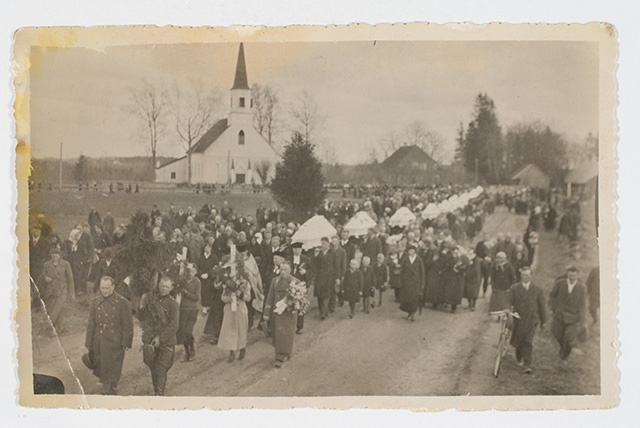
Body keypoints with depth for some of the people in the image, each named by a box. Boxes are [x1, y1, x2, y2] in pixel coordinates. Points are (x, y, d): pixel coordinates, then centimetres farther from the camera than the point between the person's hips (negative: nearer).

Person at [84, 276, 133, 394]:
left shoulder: (122, 303, -6)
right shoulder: (95, 302, 6)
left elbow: (128, 325, -3)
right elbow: (91, 324, 10)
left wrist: (126, 343, -7)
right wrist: (89, 344, 8)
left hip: (115, 344, -3)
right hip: (99, 344, 3)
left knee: (112, 375, 0)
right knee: (102, 373, 9)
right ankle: (106, 392, 23)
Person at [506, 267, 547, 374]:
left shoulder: (537, 290, 3)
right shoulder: (514, 289, 3)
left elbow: (541, 306, 9)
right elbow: (509, 302, -4)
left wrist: (543, 321, 12)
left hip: (531, 319, -1)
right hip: (518, 319, 1)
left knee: (528, 342, -11)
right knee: (518, 341, 11)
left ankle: (527, 365, -7)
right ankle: (519, 358, 38)